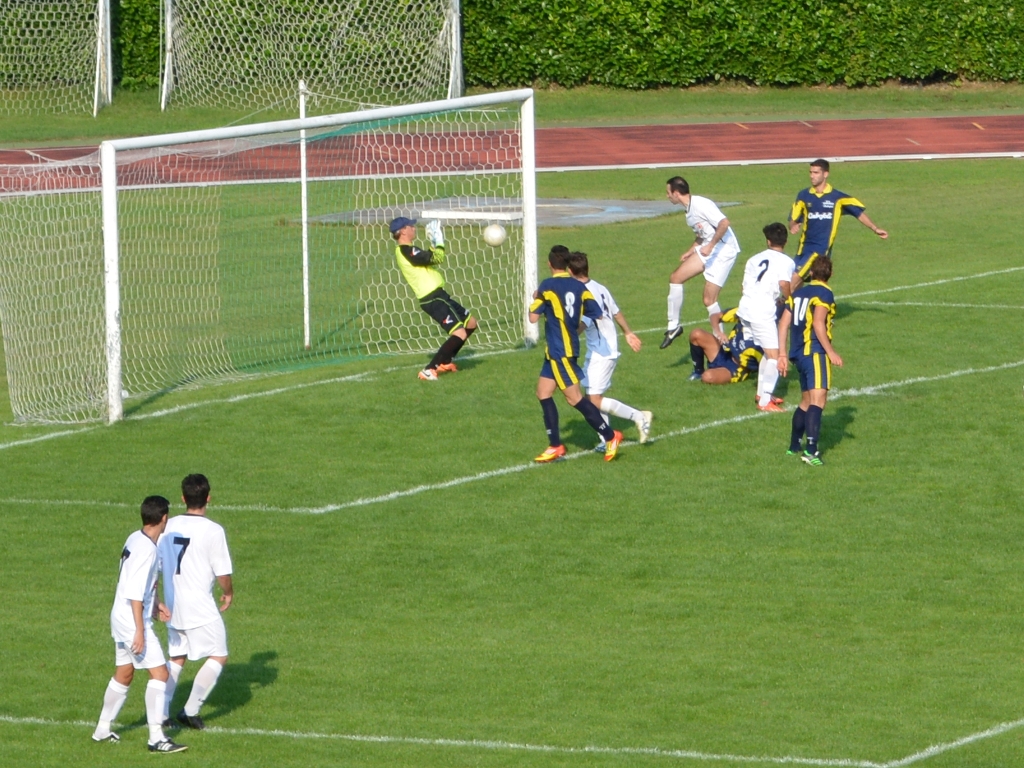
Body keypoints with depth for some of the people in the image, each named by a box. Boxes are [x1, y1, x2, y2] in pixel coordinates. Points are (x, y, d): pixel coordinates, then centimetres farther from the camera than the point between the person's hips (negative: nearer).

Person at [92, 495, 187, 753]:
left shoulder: (135, 539, 7)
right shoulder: (146, 549, -21)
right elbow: (135, 593, -24)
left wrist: (154, 603, 22)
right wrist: (140, 631, -23)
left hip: (120, 616, 10)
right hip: (133, 620, -10)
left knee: (123, 674, 21)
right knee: (159, 673, -9)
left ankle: (102, 729, 30)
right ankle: (156, 737, -11)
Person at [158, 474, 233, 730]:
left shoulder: (168, 527, 1)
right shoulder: (213, 531, -15)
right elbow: (223, 573, -12)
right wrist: (228, 593, 9)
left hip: (172, 604, 6)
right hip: (201, 608, -6)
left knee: (176, 659, 20)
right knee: (218, 657, 9)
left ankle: (161, 712, 14)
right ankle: (191, 711, 3)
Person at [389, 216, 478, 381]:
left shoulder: (404, 251, 14)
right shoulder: (407, 252, -18)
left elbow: (430, 258, 22)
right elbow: (436, 258, -23)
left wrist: (434, 244, 11)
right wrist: (439, 242, -8)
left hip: (438, 295, 11)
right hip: (433, 299, -11)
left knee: (470, 323, 23)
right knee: (460, 333, -21)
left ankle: (445, 362, 28)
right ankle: (429, 370, -20)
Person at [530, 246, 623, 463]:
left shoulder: (547, 286, -13)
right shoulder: (578, 287, 4)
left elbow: (533, 317, -13)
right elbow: (596, 314, 3)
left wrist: (535, 300, 6)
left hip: (559, 351, -8)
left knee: (574, 397, -5)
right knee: (543, 392, 13)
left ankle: (609, 436, -5)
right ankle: (555, 447, 12)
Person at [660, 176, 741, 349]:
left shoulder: (701, 205, -20)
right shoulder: (689, 210, 11)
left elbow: (724, 223, -29)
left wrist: (710, 246, -27)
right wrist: (691, 251, 17)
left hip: (724, 250, -10)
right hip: (708, 249, 10)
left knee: (709, 299, -10)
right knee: (676, 277, 5)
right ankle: (673, 326, 15)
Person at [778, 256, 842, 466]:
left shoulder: (798, 293, 17)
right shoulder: (824, 294, -5)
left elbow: (784, 323, 13)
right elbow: (818, 323, -16)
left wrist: (783, 355, 16)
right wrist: (831, 352, -15)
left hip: (798, 353, 8)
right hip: (815, 352, -8)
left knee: (806, 401, 22)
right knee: (818, 399, -16)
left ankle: (794, 446, 31)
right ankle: (811, 450, -30)